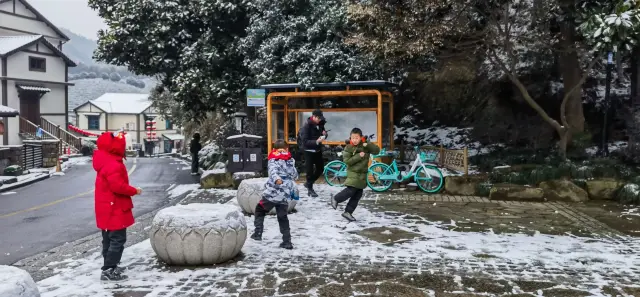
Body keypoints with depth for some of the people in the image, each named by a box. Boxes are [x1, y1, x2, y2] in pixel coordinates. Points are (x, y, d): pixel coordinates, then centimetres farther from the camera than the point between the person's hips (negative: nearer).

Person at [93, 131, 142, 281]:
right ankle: (108, 271, -3)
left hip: (108, 209, 11)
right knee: (118, 239, -6)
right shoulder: (113, 164, -22)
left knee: (109, 239, 18)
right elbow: (118, 186, -28)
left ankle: (110, 266, 29)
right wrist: (134, 191, -15)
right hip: (114, 210, -11)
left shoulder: (106, 162, 12)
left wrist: (130, 190, 13)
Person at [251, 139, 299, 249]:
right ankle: (287, 241, 12)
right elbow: (295, 176, 26)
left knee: (259, 210, 19)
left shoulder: (273, 161, -3)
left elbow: (273, 171, -25)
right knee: (283, 217, 16)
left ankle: (258, 232, 10)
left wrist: (276, 179, -45)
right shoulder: (291, 162, 12)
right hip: (284, 196, 4)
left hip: (271, 194, -4)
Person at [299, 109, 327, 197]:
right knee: (310, 170, -1)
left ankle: (308, 183, 30)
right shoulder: (306, 126, -18)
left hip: (318, 150, 7)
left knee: (320, 169, 11)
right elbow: (305, 141, -22)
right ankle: (310, 189, 14)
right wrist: (316, 141, -35)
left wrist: (324, 134, -10)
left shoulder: (320, 124, 1)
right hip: (309, 151, -7)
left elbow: (323, 136, 14)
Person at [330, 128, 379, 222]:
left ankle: (347, 212, 12)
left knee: (358, 194, 4)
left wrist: (368, 145, -21)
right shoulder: (348, 147, -8)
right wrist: (358, 156, -22)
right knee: (351, 190, -16)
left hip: (362, 174, 4)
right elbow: (347, 161, -15)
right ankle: (335, 199, 8)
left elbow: (377, 151, -7)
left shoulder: (365, 146, 0)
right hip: (353, 173, -4)